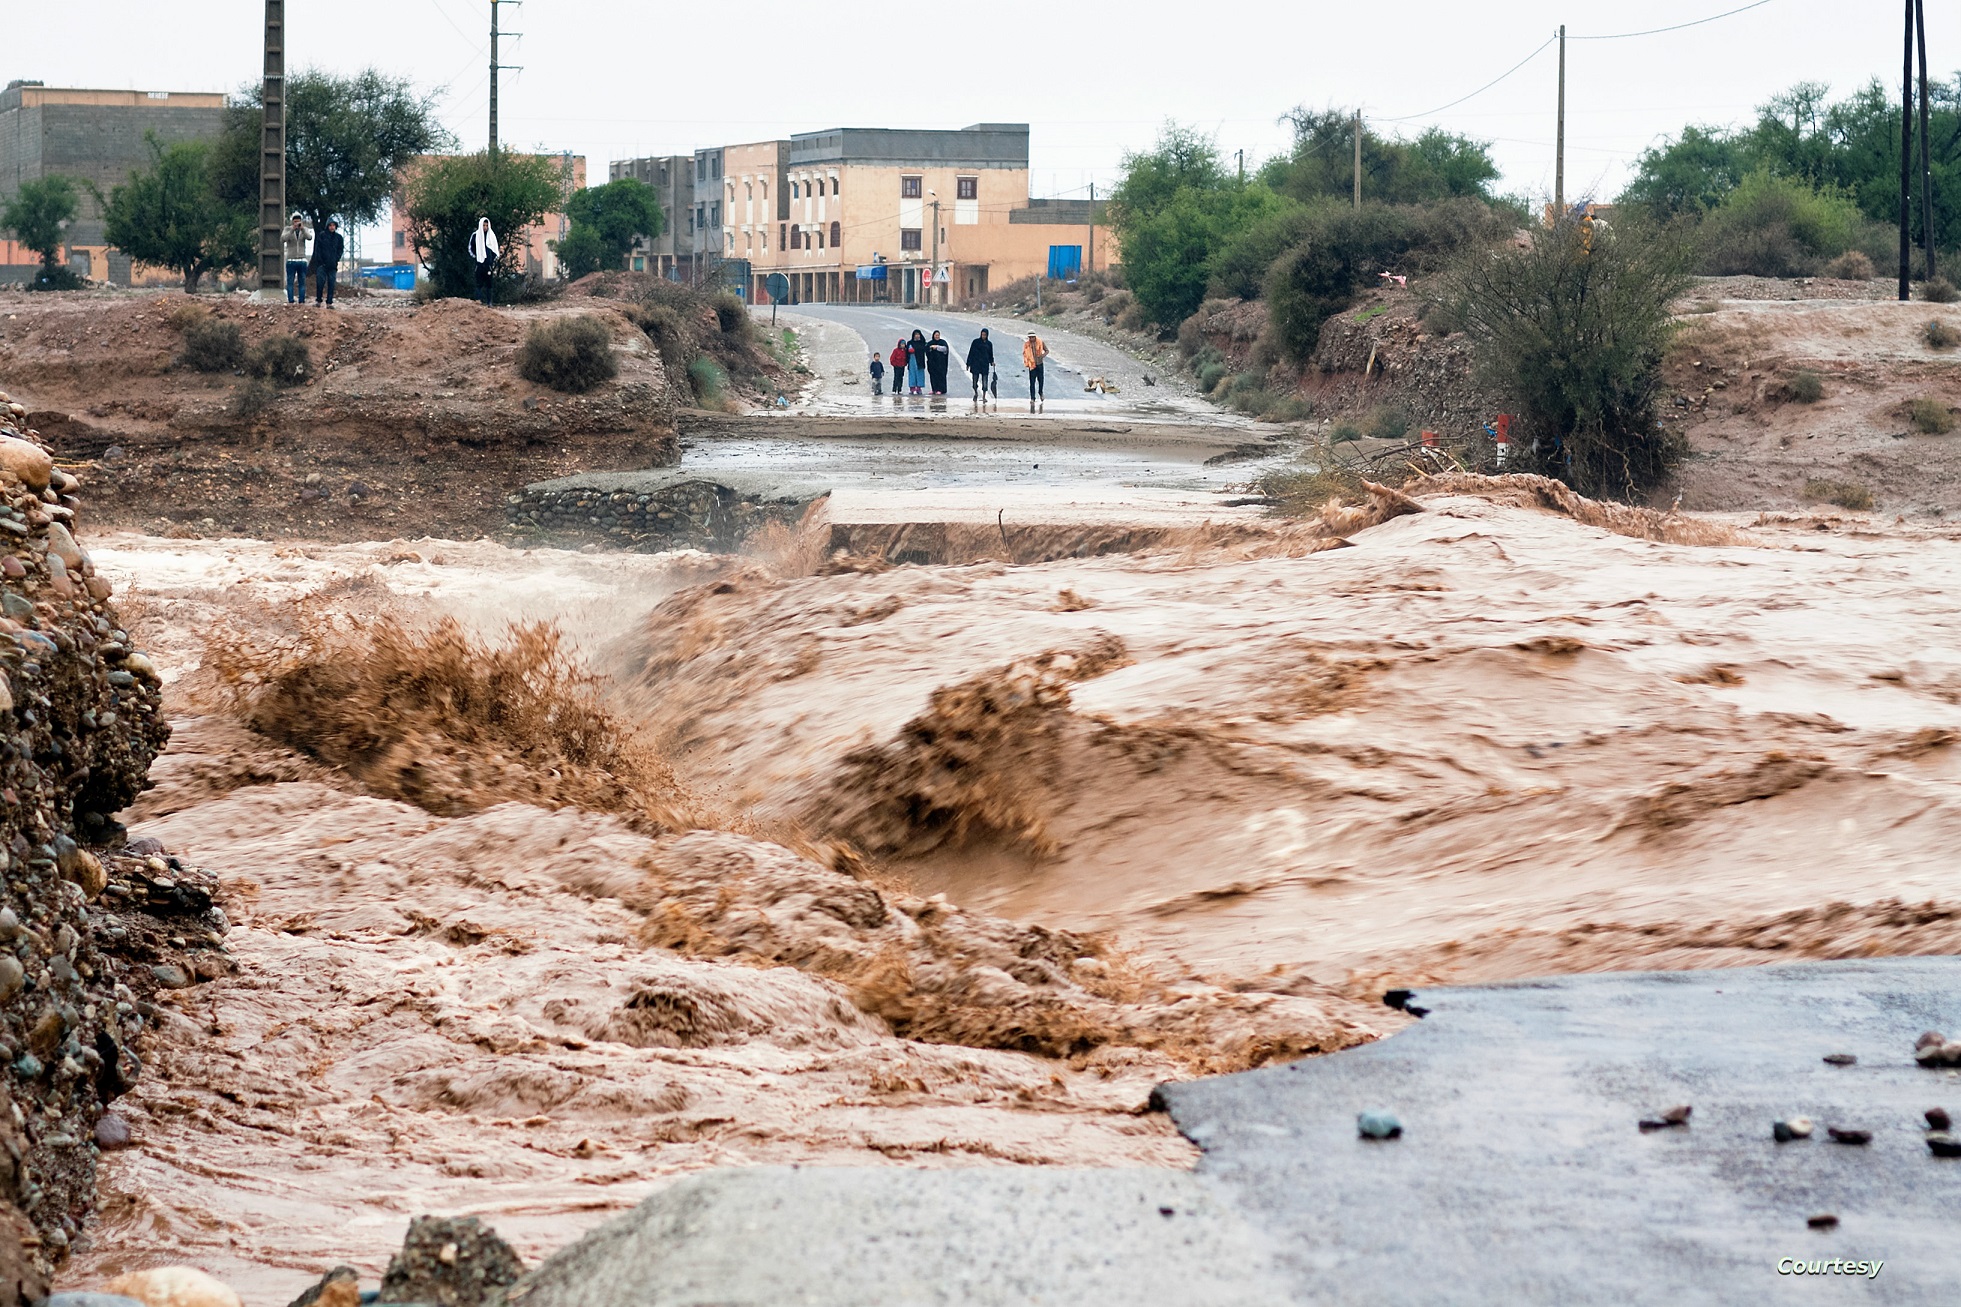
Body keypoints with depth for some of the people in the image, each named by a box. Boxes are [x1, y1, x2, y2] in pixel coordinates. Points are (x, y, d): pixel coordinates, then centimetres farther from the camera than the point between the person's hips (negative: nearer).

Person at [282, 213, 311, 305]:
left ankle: (301, 301, 5)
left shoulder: (304, 229, 4)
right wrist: (292, 229, -31)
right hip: (291, 261, -2)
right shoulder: (288, 229, 0)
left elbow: (309, 237, -16)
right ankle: (290, 301, -3)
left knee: (302, 283, 2)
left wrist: (302, 228, -33)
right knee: (290, 282, -3)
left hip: (302, 261, 2)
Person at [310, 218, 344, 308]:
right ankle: (318, 300, 5)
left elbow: (341, 250, 11)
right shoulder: (322, 235, 2)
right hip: (322, 264, -2)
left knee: (331, 284, 0)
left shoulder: (339, 237, 9)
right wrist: (320, 261, -8)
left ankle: (329, 302, 3)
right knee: (320, 282, -6)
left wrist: (336, 260, -3)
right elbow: (317, 249, 0)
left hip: (333, 265, 2)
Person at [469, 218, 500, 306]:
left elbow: (495, 249, 13)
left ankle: (489, 301, 0)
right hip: (479, 263, -1)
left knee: (489, 283, -1)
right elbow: (471, 248, 9)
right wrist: (474, 258, -1)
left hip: (489, 263, 1)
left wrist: (494, 261, 6)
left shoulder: (491, 235, 9)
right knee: (479, 284, -5)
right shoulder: (475, 235, 4)